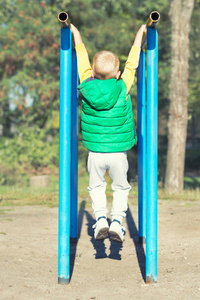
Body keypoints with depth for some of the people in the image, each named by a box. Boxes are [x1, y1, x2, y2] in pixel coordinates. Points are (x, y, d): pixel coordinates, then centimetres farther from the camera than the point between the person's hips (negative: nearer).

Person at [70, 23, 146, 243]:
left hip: (95, 152, 1)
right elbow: (132, 64, 0)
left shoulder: (87, 87, -9)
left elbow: (82, 61, 5)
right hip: (119, 152, -1)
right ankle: (117, 222, 5)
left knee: (96, 186, 21)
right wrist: (139, 35, 12)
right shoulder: (122, 89, -12)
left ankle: (100, 219, 4)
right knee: (121, 187, 19)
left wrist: (76, 35, 19)